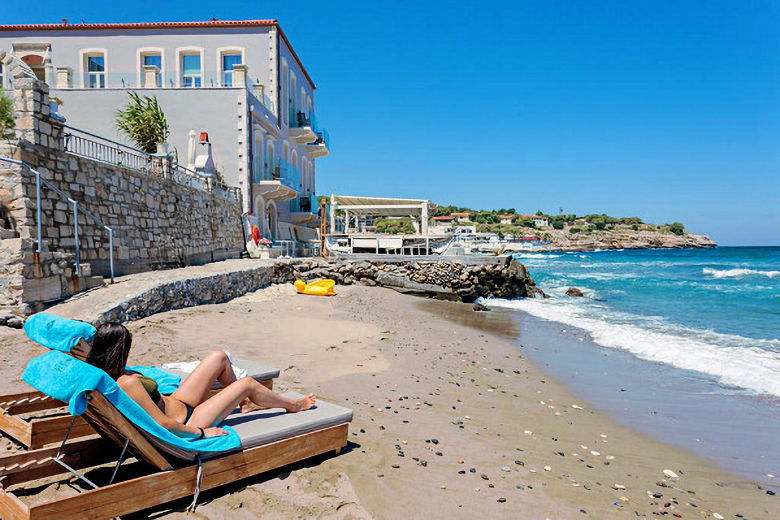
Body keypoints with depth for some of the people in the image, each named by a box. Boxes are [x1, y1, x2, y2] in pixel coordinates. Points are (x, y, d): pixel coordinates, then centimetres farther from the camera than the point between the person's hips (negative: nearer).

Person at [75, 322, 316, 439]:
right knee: (247, 383, 0)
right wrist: (200, 432, -21)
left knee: (219, 357, 11)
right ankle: (293, 405, 30)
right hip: (185, 422, -9)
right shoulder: (127, 383, -35)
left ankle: (244, 403, 36)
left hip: (174, 402, 9)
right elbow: (163, 423, -32)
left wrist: (91, 355, -10)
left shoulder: (105, 373, -10)